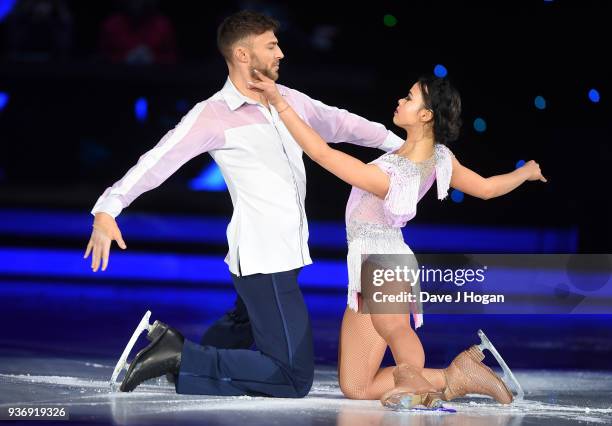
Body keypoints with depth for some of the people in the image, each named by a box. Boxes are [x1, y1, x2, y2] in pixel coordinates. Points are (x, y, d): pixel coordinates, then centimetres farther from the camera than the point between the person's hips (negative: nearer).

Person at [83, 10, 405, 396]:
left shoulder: (290, 101, 10)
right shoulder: (214, 114, -10)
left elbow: (342, 123, 24)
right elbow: (158, 160, -16)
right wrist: (107, 210, -25)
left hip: (283, 256, 9)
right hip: (264, 261, -9)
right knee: (294, 378, -12)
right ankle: (180, 359, -7)